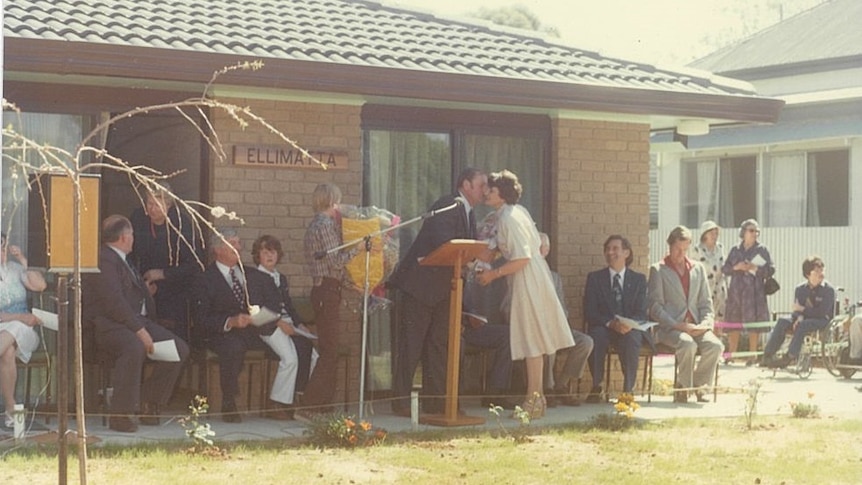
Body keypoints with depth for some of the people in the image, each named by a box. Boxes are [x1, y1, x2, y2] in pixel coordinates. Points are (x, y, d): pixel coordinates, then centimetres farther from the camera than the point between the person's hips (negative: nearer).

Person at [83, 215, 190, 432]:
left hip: (137, 320, 10)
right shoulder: (103, 260, -11)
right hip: (109, 325, -10)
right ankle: (120, 414, -32)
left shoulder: (122, 260, 23)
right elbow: (114, 302, -21)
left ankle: (148, 404, 6)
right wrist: (140, 330, -23)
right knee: (135, 348, -39)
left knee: (179, 348, -3)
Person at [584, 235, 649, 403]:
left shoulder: (639, 279, 12)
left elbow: (641, 313, 3)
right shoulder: (594, 278, 10)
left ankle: (628, 389, -25)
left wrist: (629, 324, -21)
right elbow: (589, 313, 0)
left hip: (630, 328, 0)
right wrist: (610, 323, -19)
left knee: (632, 337, -36)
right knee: (596, 335, -35)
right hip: (603, 328, 0)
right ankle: (596, 387, -21)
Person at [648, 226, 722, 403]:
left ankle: (699, 385, -7)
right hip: (669, 327, -4)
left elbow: (706, 302, 18)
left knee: (715, 346, -27)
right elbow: (655, 307, -3)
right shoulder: (658, 270, 5)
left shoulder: (698, 268, 19)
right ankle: (682, 387, -15)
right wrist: (678, 325, -15)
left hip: (696, 327, 4)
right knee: (688, 344, -36)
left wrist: (706, 323, -3)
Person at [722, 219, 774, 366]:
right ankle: (730, 354, 11)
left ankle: (752, 355, 3)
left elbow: (771, 270, -1)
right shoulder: (735, 250, 14)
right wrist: (736, 267, -7)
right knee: (733, 323, 3)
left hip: (754, 292, -3)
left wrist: (755, 268, -14)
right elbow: (724, 269, 11)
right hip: (736, 290, 3)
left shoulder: (762, 250, 5)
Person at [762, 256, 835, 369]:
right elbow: (797, 309, 3)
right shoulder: (800, 289, 7)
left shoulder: (828, 290, -9)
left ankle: (789, 357, -35)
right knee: (782, 322, -22)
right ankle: (768, 356, -24)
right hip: (804, 318, 5)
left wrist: (803, 310, -13)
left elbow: (822, 312, -15)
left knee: (802, 325, -36)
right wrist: (799, 317, -21)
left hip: (822, 321, -5)